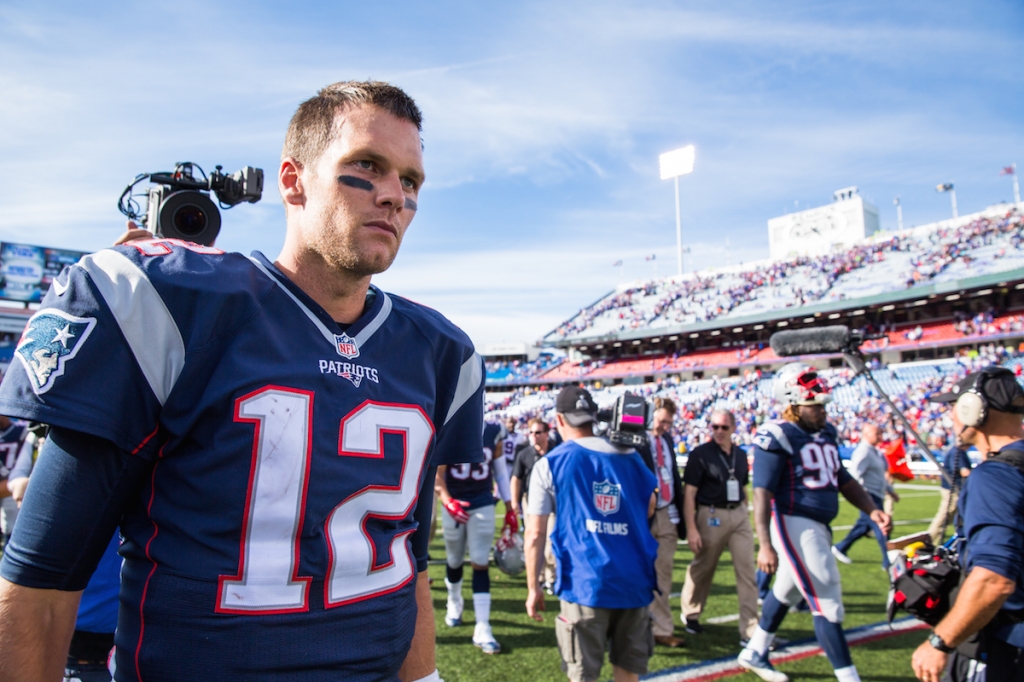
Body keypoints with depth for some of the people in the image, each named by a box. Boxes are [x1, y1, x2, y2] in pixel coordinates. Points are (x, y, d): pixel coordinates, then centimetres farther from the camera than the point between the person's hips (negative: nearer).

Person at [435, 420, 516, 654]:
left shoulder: (494, 432, -3)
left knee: (481, 565, -4)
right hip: (454, 505, 0)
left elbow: (500, 472, 6)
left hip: (483, 505, 0)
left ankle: (482, 629, -1)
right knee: (455, 562, 16)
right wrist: (446, 501, -35)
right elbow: (437, 472, -17)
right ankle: (454, 604, 44)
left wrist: (509, 509, 6)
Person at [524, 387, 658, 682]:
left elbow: (535, 534, -3)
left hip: (585, 582, -3)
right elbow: (649, 508, 22)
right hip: (635, 578, 3)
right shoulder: (629, 456, 8)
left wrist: (533, 586, 6)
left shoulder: (550, 464, -1)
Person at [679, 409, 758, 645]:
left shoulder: (740, 455, 8)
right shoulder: (700, 453, -9)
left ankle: (751, 630, 5)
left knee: (747, 571, 0)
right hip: (711, 515, -5)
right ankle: (690, 613, 33)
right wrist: (691, 528, -17)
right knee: (703, 569, 10)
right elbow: (689, 493, -12)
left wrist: (744, 515, 14)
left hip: (740, 514, 5)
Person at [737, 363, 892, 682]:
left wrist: (872, 510, 5)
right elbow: (762, 493, -20)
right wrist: (765, 545, -25)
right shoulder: (777, 437, -16)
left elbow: (842, 479, 18)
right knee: (828, 604, -3)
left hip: (819, 527, 9)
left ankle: (753, 654, 40)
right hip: (795, 525, -9)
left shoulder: (826, 433, 9)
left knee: (786, 593, 22)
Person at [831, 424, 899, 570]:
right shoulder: (863, 451, -16)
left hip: (876, 496, 10)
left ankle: (840, 548, 27)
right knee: (881, 528, -6)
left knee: (864, 526, 16)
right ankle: (889, 562, 2)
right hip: (869, 496, -10)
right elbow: (856, 475, -26)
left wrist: (891, 491, 28)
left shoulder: (874, 452, 16)